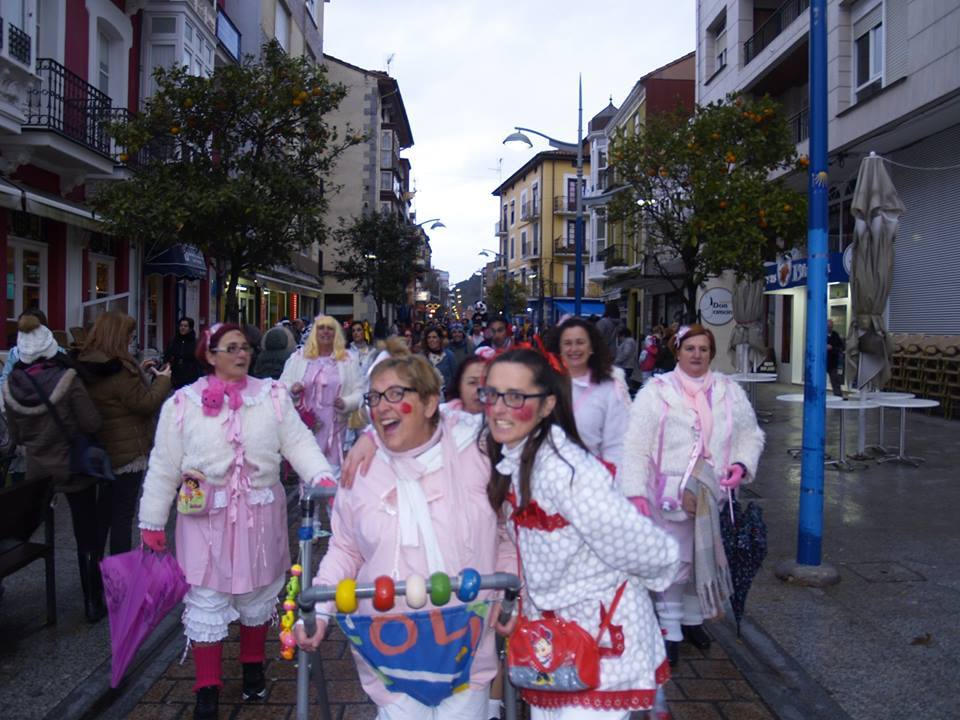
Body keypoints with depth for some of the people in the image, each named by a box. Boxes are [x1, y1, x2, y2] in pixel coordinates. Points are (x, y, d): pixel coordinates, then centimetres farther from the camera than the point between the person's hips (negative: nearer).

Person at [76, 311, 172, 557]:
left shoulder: (88, 366, 3)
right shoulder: (120, 370, -24)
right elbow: (146, 403, -18)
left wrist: (141, 372, 12)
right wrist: (163, 379, -5)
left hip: (102, 450, 9)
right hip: (128, 452, -8)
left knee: (103, 510, 21)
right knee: (123, 515, 2)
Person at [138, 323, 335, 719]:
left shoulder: (272, 395, -2)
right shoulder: (182, 404, -5)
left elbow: (298, 442, -6)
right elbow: (163, 467, 0)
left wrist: (322, 476, -23)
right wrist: (152, 521, 3)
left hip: (260, 514, 2)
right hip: (206, 517, -1)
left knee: (257, 593, 17)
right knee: (206, 600, 6)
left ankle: (253, 665, 41)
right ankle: (207, 688, 24)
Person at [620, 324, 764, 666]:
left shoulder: (729, 391, 8)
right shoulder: (656, 391, -5)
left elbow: (751, 434, 15)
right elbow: (636, 446, -9)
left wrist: (742, 464, -5)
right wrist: (636, 492, -17)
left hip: (714, 495, 4)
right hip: (671, 495, -4)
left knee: (705, 559, 16)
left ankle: (692, 619, 37)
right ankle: (670, 630, 18)